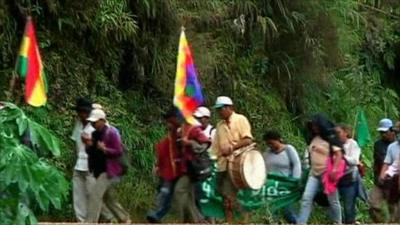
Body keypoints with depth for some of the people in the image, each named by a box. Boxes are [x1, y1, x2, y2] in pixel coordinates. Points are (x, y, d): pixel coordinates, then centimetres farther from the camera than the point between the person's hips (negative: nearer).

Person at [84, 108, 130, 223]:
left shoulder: (112, 132, -12)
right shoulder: (95, 134, 10)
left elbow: (119, 152, -15)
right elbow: (90, 152, 14)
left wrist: (105, 149, -28)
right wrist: (89, 145, -7)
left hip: (109, 170, -9)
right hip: (99, 170, 9)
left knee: (95, 194, -16)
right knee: (107, 197, 16)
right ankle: (124, 218, 29)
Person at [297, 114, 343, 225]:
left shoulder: (331, 138, -7)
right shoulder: (313, 138, 11)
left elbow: (339, 154, -13)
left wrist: (334, 170, -24)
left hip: (327, 174, -6)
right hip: (314, 173, 6)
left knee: (333, 200, 5)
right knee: (306, 198, -5)